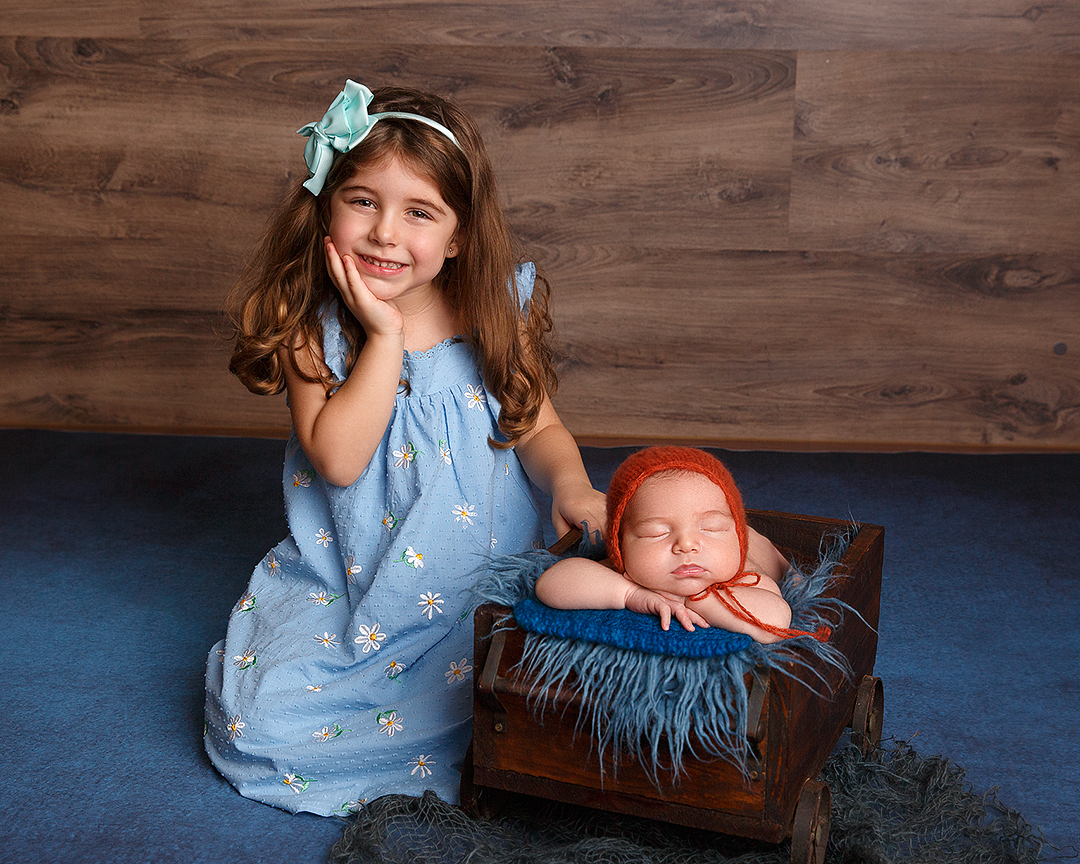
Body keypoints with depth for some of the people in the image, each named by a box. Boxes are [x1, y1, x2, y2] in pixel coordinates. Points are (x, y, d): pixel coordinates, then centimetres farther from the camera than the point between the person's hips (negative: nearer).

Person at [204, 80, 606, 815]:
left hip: (485, 581, 0)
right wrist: (385, 336, -22)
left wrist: (569, 483, -23)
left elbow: (537, 426, 0)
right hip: (347, 582, 1)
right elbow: (338, 459, -19)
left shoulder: (496, 310, -5)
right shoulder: (313, 325, -8)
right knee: (253, 722, -14)